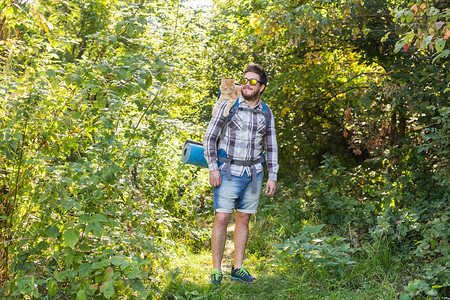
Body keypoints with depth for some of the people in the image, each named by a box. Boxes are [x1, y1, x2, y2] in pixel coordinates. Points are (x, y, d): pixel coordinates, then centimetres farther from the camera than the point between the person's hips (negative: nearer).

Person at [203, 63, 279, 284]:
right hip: (228, 172, -3)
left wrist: (272, 177, 7)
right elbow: (210, 137, -2)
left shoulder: (266, 113, 7)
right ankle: (216, 270, 0)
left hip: (253, 173, 4)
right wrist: (213, 168, -10)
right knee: (221, 219, -8)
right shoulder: (229, 106, -4)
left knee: (243, 220, 8)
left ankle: (238, 268, 17)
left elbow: (271, 147, 14)